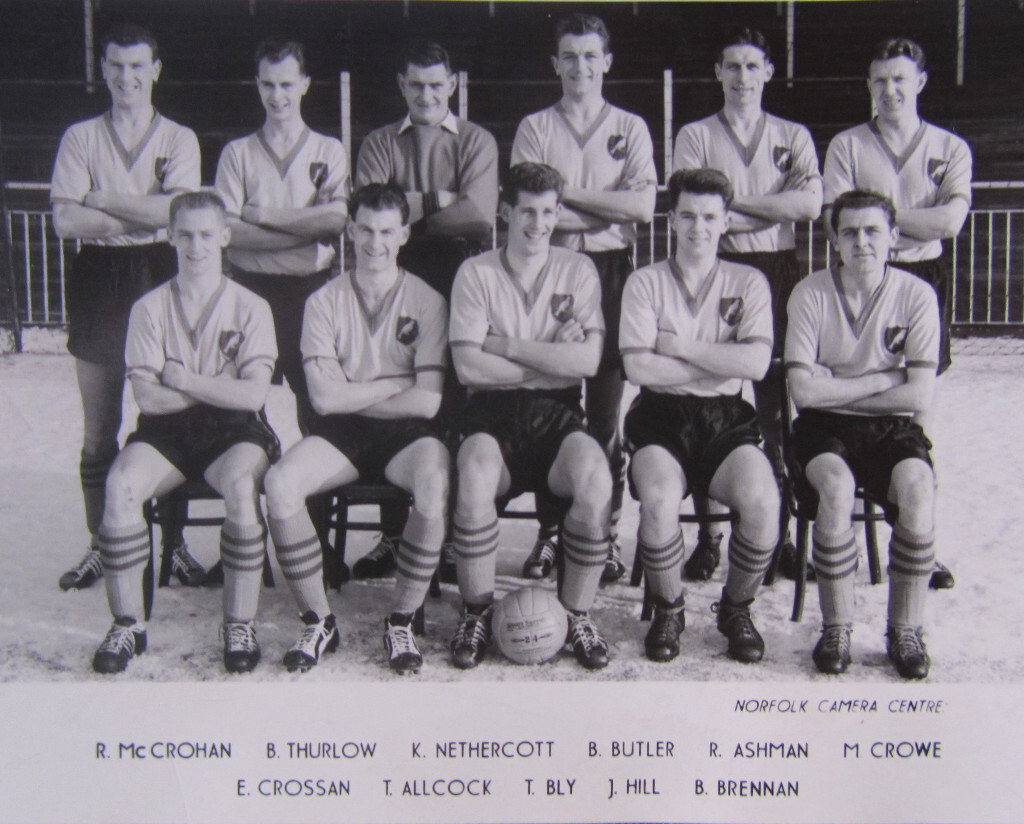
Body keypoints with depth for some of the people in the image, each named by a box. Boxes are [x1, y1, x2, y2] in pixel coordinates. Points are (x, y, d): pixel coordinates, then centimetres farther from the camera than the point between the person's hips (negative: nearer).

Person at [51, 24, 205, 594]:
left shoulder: (179, 139, 7)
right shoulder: (81, 138, 10)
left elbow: (177, 212, -10)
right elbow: (65, 221, -3)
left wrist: (101, 200, -6)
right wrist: (145, 214, -8)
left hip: (160, 278, -1)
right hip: (99, 279, 1)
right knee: (98, 427, 4)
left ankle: (175, 542, 11)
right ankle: (99, 547, 13)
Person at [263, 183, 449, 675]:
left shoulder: (427, 301, 1)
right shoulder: (325, 301, 5)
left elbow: (427, 401, -9)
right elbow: (325, 397, -7)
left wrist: (354, 397, -6)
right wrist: (398, 384, -6)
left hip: (405, 431, -1)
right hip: (339, 433, 2)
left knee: (435, 483, -34)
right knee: (279, 483, -27)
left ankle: (402, 621, -13)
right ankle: (318, 620, -9)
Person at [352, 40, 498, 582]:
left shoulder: (476, 142, 12)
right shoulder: (379, 145, 16)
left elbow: (479, 214, -6)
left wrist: (407, 210, -5)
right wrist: (438, 201, -8)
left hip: (459, 278, -1)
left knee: (454, 405, -4)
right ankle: (392, 535, 7)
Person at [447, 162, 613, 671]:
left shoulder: (578, 271, 10)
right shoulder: (476, 272, 7)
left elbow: (588, 361, -5)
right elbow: (468, 366, -6)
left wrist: (508, 346, -7)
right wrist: (552, 358, -5)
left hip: (557, 412, 1)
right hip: (493, 412, -1)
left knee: (596, 480, -30)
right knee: (475, 480, -34)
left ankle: (577, 614, -9)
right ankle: (476, 613, -10)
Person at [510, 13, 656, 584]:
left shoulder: (631, 128, 13)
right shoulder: (535, 129, 12)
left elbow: (643, 205, -3)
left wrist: (567, 194, -6)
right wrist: (608, 209, -6)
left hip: (612, 269, 0)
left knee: (607, 407, 0)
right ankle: (551, 531, 8)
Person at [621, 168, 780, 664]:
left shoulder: (748, 283, 11)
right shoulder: (645, 282, 7)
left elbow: (755, 363, -6)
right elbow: (638, 367, -7)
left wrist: (680, 347, -7)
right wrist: (719, 364, -6)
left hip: (726, 418, 1)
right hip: (661, 417, -1)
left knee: (762, 501, -28)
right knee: (660, 499, -32)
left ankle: (737, 609, 1)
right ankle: (668, 610, -3)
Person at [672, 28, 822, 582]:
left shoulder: (793, 137, 15)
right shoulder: (695, 137, 11)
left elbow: (810, 205, -3)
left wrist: (733, 201, -6)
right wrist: (774, 210, -6)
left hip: (776, 272, 1)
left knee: (776, 409, 1)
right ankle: (708, 534, 5)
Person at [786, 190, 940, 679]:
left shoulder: (916, 295, -3)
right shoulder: (811, 294, -5)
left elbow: (919, 395, -9)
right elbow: (803, 390, -12)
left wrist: (837, 388, -9)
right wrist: (881, 380, -9)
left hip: (892, 427, 1)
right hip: (824, 426, -1)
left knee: (917, 490, -29)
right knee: (836, 486, -33)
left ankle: (905, 629, -11)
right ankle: (836, 627, -17)